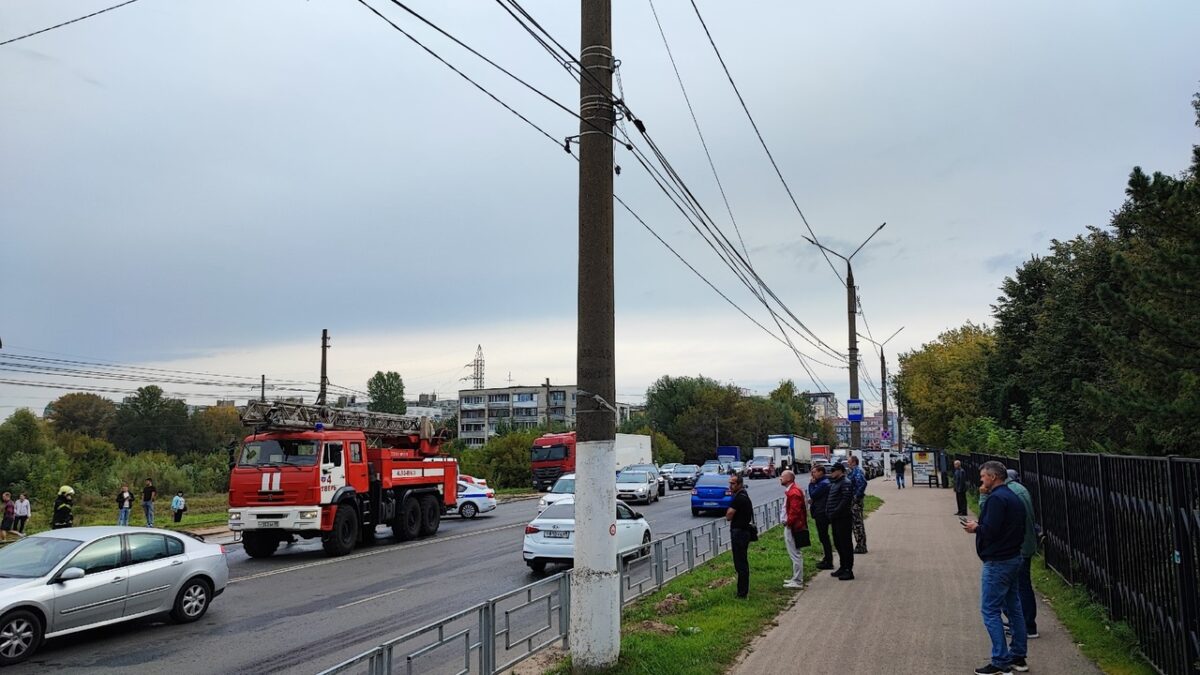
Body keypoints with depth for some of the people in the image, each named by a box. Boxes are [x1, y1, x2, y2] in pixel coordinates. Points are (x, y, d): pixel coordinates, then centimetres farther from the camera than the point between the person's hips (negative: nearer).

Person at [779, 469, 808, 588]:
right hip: (792, 527, 11)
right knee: (795, 554, 17)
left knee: (796, 555, -5)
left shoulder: (794, 492, -20)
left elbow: (795, 510, -26)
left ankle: (797, 582, 0)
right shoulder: (791, 490, 13)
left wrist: (789, 522, -16)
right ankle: (796, 578, 26)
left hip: (793, 528, -11)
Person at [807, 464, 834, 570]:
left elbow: (813, 494, -21)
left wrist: (811, 484, -10)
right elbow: (815, 495, 21)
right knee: (824, 537, 17)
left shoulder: (823, 483, -18)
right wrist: (812, 499, 3)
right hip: (820, 513, 11)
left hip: (822, 514, -11)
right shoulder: (821, 482, 15)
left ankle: (829, 562, 0)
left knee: (824, 537, -5)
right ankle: (827, 559, 25)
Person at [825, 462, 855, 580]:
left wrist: (834, 513, -21)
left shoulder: (845, 483, -14)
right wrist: (829, 513, 11)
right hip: (835, 519, 10)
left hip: (843, 519, -10)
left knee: (845, 544, -5)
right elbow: (829, 500, 22)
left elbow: (845, 501, -22)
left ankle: (848, 570, -1)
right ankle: (843, 567, 27)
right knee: (838, 544, 16)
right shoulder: (834, 483, 17)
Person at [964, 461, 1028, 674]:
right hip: (1013, 558, 10)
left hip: (997, 562, -10)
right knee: (1014, 608, 15)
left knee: (990, 611, -5)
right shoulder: (1013, 497, 13)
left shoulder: (997, 498, -18)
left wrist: (975, 528, -7)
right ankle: (1018, 657, 22)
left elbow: (989, 531, -24)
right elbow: (1003, 524, 12)